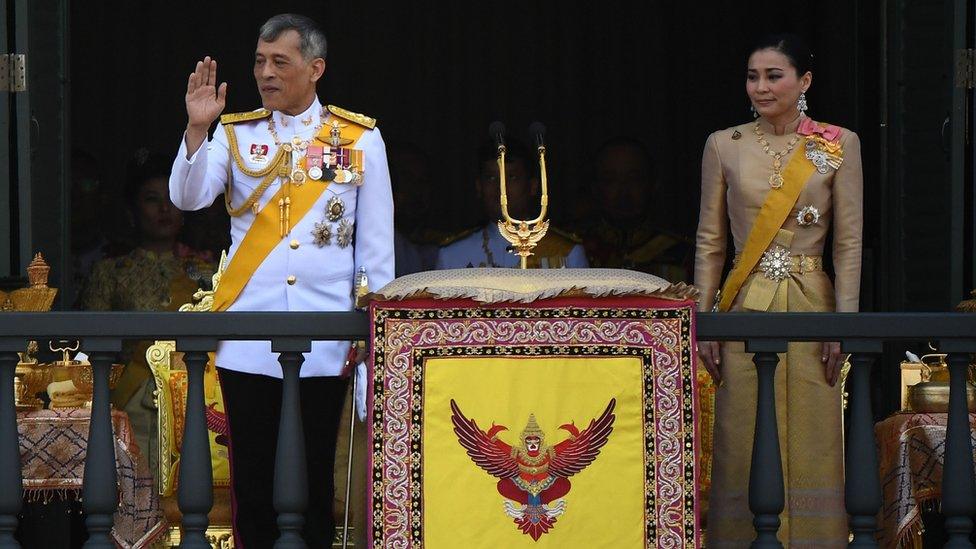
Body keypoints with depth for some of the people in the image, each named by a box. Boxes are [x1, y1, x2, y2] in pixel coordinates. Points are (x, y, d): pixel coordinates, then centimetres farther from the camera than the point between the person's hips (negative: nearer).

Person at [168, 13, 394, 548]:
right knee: (252, 477, 4)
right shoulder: (237, 133, 8)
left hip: (324, 340, -1)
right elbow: (188, 197, -7)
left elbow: (377, 244, 6)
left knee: (314, 478, 3)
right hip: (248, 341, 1)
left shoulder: (360, 138, 5)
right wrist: (197, 129, -20)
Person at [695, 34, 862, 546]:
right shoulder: (724, 146, 5)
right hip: (746, 309, 1)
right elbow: (709, 242, 7)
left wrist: (844, 321, -6)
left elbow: (849, 241, 1)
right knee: (744, 442, 0)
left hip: (810, 306, -1)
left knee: (810, 442, -1)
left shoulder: (839, 145, 2)